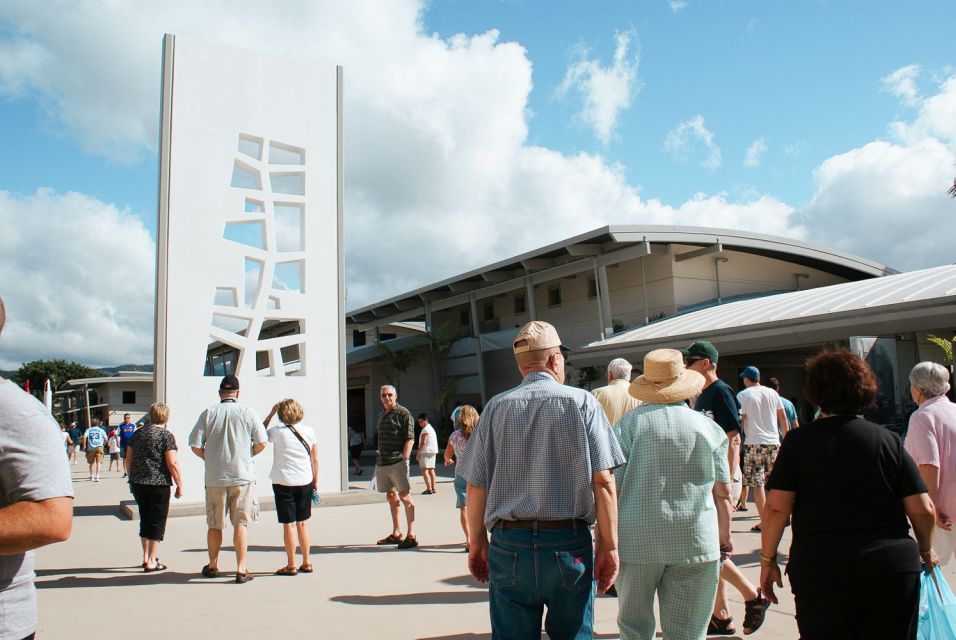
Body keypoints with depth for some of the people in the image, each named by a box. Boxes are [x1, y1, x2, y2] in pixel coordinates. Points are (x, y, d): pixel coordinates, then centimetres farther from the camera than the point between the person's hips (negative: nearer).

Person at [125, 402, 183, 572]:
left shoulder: (137, 434, 9)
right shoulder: (167, 435, -9)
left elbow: (128, 460, 13)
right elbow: (172, 463, -14)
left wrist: (132, 479, 24)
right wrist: (179, 485, -7)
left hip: (138, 483, 6)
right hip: (159, 484, -6)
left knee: (145, 520, 19)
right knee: (158, 522, 3)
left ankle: (146, 556, 27)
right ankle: (151, 562, 3)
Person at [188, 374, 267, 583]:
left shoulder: (208, 413, -1)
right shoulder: (248, 413, -2)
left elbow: (195, 445, -3)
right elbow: (261, 443, -4)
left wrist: (208, 458, 15)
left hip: (215, 477, 1)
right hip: (243, 476, -1)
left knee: (214, 525, 14)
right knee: (241, 523, 3)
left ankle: (213, 566, 28)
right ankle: (241, 569, 1)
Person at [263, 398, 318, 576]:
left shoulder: (278, 432, -9)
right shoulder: (309, 432, 0)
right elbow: (315, 460, 5)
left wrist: (270, 414, 8)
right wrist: (315, 481, 16)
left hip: (283, 483, -3)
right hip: (305, 482, 3)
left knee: (288, 524, 2)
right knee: (302, 523, 13)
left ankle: (291, 566, 7)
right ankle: (306, 563, 17)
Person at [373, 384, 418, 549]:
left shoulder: (403, 413, -6)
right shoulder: (382, 415, 17)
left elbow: (410, 438, -11)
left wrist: (404, 458, -17)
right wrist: (379, 458, 17)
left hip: (397, 462, -8)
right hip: (382, 462, 8)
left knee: (405, 496, -8)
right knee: (391, 497, 14)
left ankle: (411, 535, -6)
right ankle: (396, 533, 24)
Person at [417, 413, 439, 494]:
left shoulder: (425, 429, -11)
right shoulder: (431, 428, 19)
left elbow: (423, 442, -18)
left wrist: (419, 452, -16)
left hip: (426, 451, -10)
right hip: (433, 451, 10)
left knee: (424, 470, -12)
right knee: (431, 469, 14)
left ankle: (429, 488, -20)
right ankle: (433, 488, 18)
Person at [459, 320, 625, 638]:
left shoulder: (496, 407, 3)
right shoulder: (582, 402, -1)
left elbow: (476, 485, 3)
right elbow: (603, 481, -7)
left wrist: (477, 543, 13)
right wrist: (609, 545, -1)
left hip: (509, 543, 2)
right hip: (569, 543, -1)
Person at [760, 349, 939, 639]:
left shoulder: (798, 441, -3)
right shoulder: (889, 440, 1)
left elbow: (777, 507, -8)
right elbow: (923, 510, 0)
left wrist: (767, 560, 2)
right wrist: (926, 551, 19)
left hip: (819, 568, -1)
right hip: (894, 567, 2)